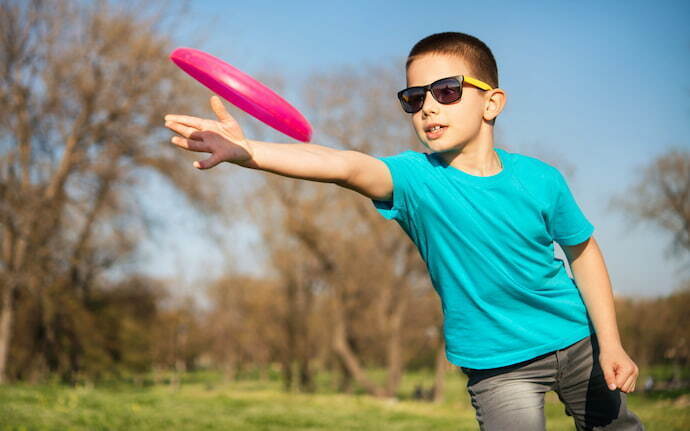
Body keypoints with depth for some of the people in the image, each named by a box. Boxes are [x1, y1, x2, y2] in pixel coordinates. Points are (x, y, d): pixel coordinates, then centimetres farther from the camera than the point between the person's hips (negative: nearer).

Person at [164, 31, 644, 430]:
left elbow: (582, 250, 3)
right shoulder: (416, 179, -20)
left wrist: (610, 344, 2)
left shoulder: (539, 179, -12)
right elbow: (345, 165, -40)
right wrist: (246, 152, -59)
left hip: (575, 339, 3)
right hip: (496, 365, -2)